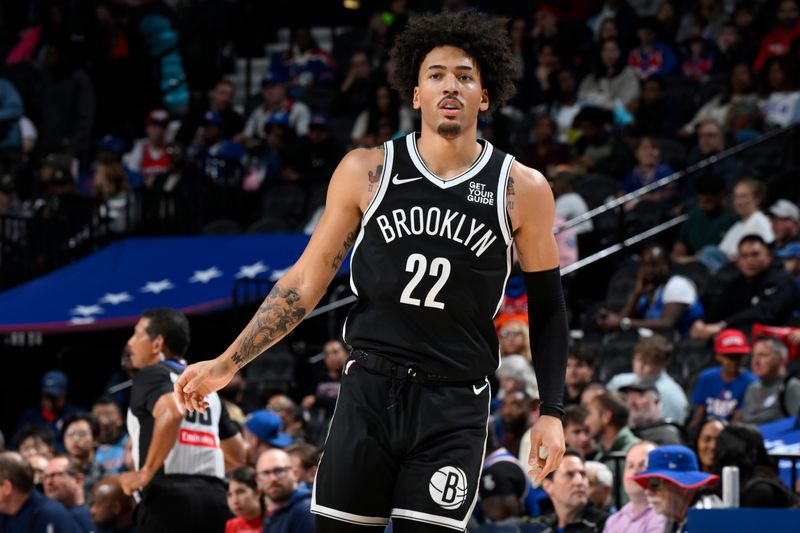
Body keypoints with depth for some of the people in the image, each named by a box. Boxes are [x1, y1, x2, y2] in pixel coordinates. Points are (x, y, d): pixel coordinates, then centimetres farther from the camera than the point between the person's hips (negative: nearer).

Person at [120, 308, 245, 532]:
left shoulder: (151, 375, 1)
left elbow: (172, 413, -23)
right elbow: (238, 454, 27)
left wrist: (146, 472, -17)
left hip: (169, 497, -7)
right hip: (214, 497, 8)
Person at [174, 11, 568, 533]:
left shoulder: (523, 190, -1)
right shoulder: (366, 172, 1)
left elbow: (547, 306, 8)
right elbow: (307, 280, 7)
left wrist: (552, 411, 2)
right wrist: (227, 364, 6)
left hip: (456, 405, -1)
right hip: (369, 391, 1)